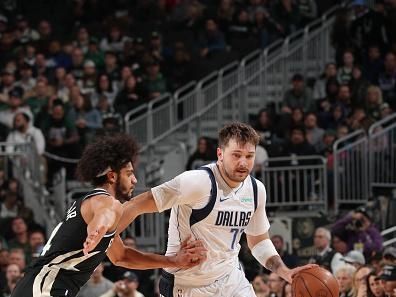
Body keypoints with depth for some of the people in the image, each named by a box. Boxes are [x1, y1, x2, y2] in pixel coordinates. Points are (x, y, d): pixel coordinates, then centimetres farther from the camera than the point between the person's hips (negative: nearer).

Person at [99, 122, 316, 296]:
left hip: (231, 279, 6)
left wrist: (284, 272, 2)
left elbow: (258, 241, 17)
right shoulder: (198, 182, -22)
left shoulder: (255, 190, 1)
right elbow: (139, 204, -22)